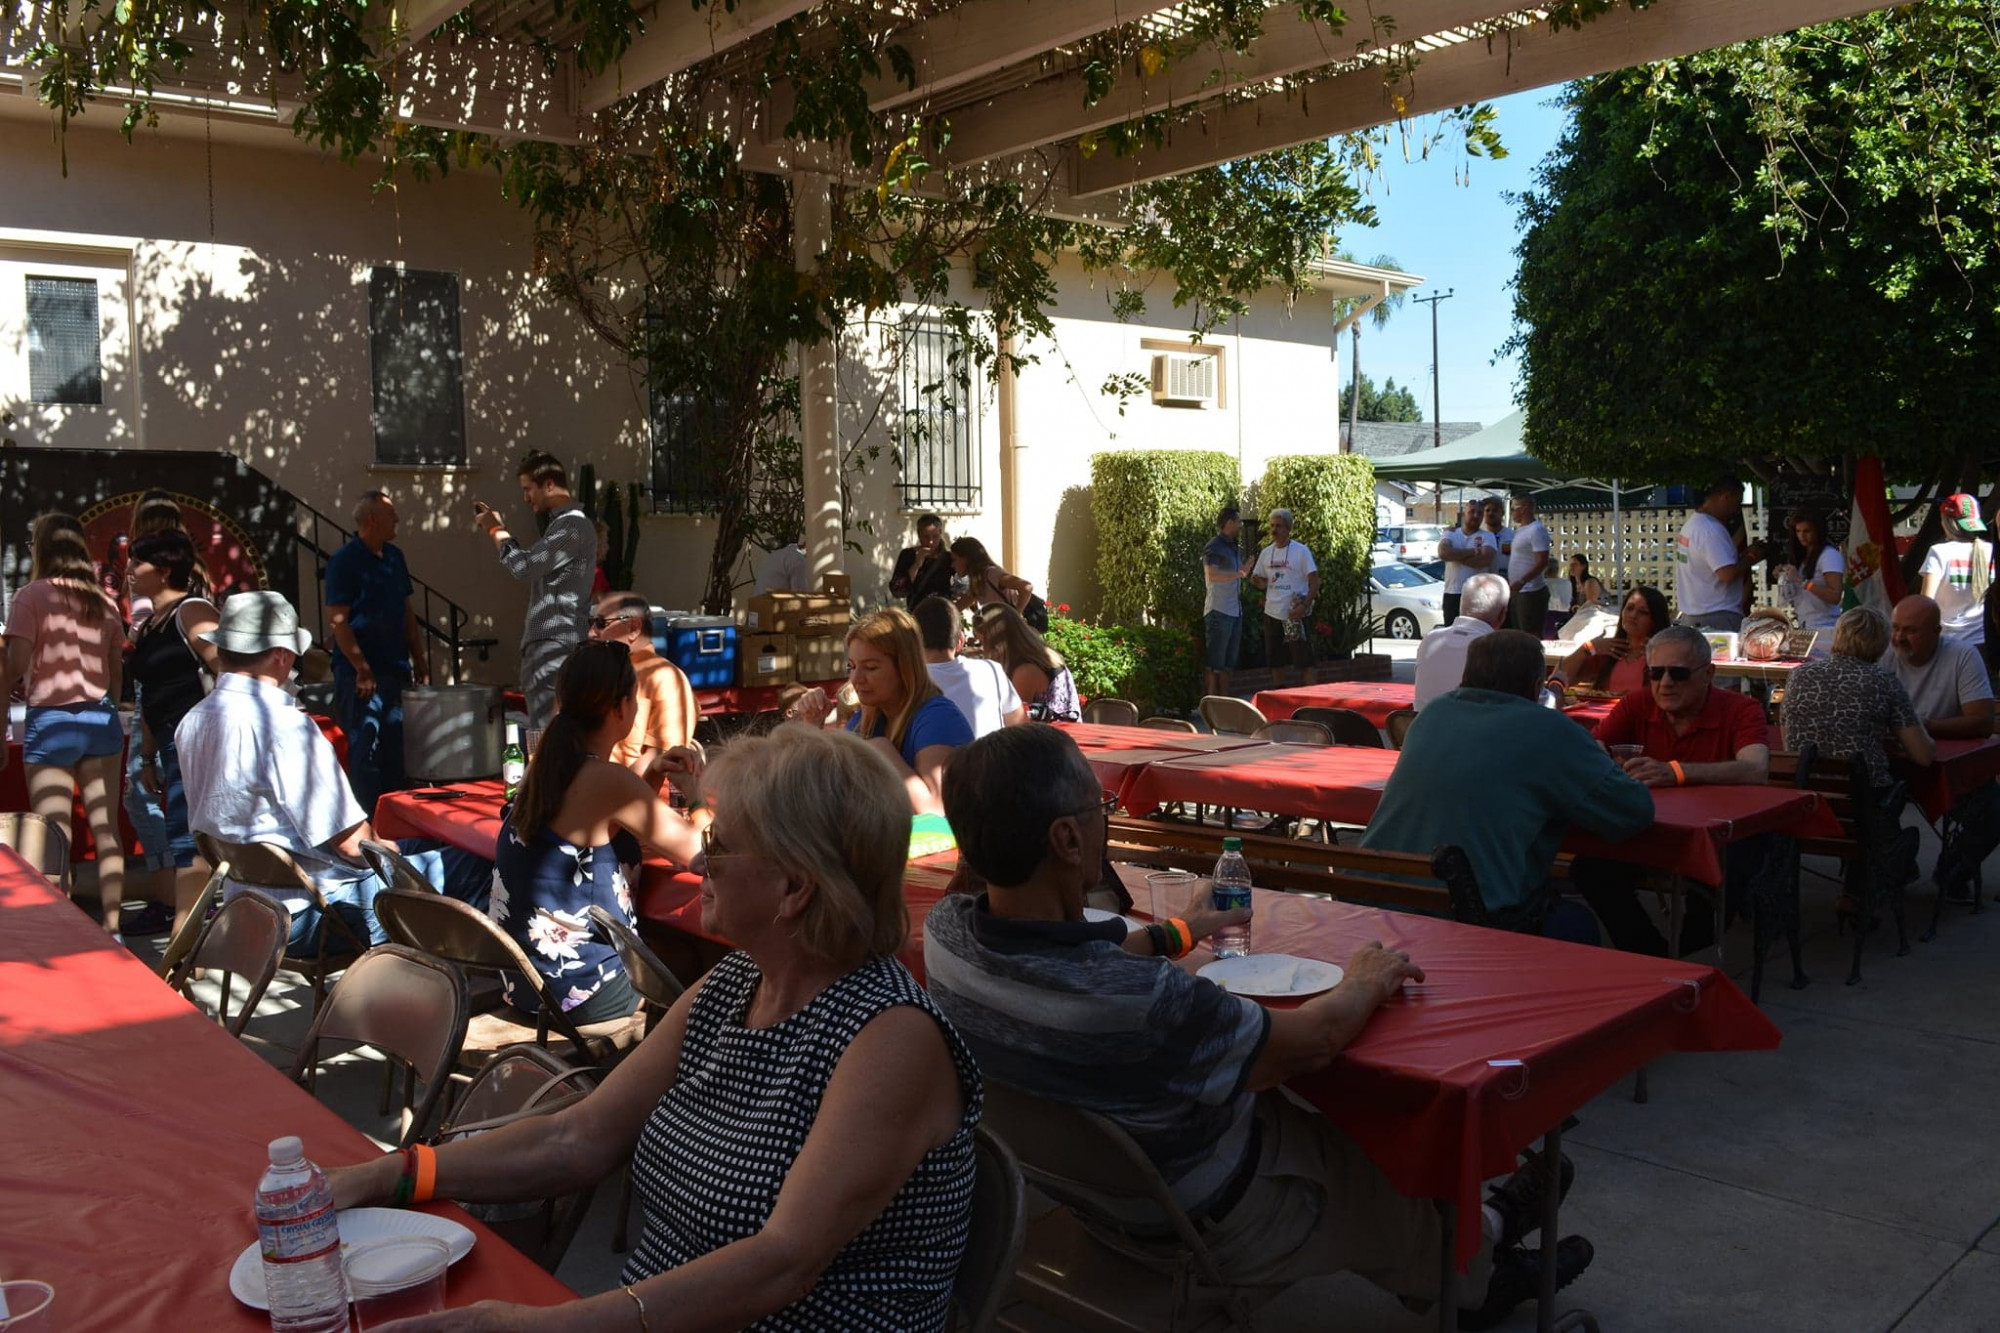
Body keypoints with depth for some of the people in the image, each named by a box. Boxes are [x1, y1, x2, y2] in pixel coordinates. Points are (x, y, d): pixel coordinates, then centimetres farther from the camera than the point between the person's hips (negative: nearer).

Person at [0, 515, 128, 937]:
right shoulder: (104, 602, 9)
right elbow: (117, 672, 10)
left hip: (51, 720, -4)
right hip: (102, 720, 4)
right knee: (106, 829, 5)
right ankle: (112, 927, 8)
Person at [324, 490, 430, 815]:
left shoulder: (394, 557, 13)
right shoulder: (345, 561, -10)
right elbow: (337, 622, -14)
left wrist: (420, 661, 14)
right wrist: (362, 670, -17)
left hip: (396, 670, 7)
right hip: (361, 675, -7)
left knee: (396, 750, 11)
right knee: (365, 749, -2)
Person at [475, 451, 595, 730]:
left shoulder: (573, 526, -15)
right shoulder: (562, 523, 19)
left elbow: (523, 565, -18)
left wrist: (495, 530, -5)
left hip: (556, 646, -11)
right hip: (546, 643, 11)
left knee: (547, 734, -10)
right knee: (543, 731, 12)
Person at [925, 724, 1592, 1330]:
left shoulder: (945, 931, -19)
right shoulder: (1133, 1000, -43)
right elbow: (1307, 1043, -24)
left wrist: (1170, 935, 16)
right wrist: (1365, 983, -4)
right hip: (1216, 1230, -6)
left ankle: (1477, 1240, 46)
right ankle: (1478, 1264, 52)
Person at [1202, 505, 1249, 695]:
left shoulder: (1233, 548, 18)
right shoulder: (1214, 547, -11)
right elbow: (1211, 575, -26)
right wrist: (1238, 574, -28)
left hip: (1235, 611, 9)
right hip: (1219, 611, -9)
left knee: (1228, 663, 13)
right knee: (1215, 663, -6)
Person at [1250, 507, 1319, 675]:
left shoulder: (1301, 551, -7)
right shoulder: (1266, 552, 9)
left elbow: (1314, 581, -10)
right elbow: (1261, 581, 19)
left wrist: (1304, 605, -20)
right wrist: (1258, 581, -4)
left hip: (1295, 615, -6)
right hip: (1272, 614, 6)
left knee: (1304, 661, -3)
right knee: (1274, 662, 13)